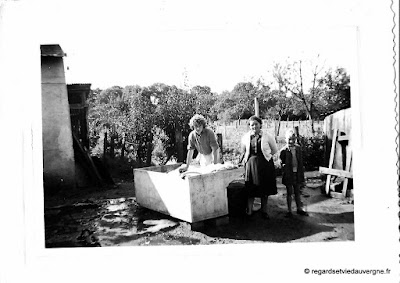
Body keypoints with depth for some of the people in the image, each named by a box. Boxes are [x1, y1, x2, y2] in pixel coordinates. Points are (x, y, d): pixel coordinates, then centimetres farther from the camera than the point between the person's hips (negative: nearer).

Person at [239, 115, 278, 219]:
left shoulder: (267, 136, -6)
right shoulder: (245, 137, 1)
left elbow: (275, 150, 6)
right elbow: (243, 152, 15)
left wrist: (266, 155, 5)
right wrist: (242, 160, 10)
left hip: (265, 165, -1)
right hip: (251, 164, 1)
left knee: (265, 189, 8)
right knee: (250, 188, 2)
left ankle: (264, 210, 23)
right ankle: (249, 211, 12)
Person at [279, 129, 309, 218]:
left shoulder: (298, 148, 3)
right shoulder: (284, 150, -9)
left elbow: (301, 162, 8)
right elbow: (282, 163, -5)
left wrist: (302, 177, 8)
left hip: (297, 173, 3)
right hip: (288, 174, -3)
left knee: (297, 192, 14)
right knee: (289, 193, 7)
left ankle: (300, 208, 28)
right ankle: (289, 210, 18)